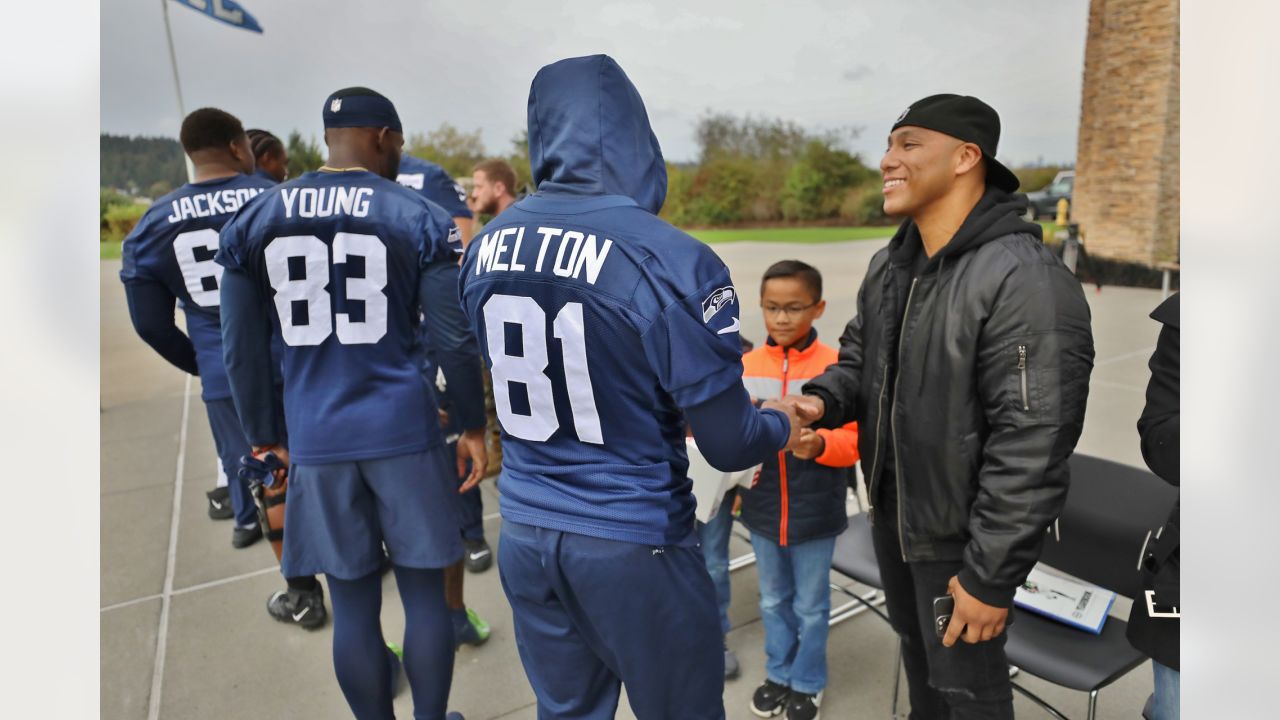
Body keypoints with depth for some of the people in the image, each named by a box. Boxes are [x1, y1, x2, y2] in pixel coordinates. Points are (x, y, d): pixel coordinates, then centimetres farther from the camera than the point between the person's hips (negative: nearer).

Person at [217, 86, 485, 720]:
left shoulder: (252, 222, 5)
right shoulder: (420, 218, -3)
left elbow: (241, 349, 7)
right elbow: (453, 342, -5)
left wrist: (263, 434, 19)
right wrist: (473, 426, 7)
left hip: (316, 439, 3)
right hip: (404, 430, -2)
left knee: (352, 605, 14)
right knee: (425, 595, 13)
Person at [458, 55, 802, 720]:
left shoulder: (485, 246, -3)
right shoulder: (670, 260, -22)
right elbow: (729, 446, -16)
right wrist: (781, 424, 6)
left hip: (523, 535, 5)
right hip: (631, 545, -5)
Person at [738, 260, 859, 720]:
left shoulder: (834, 368, -14)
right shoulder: (746, 367, -2)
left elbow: (852, 440, -12)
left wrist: (818, 444, -31)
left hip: (814, 512, -3)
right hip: (762, 509, 3)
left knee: (810, 604, 17)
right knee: (773, 599, 22)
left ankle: (808, 683, 38)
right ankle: (778, 673, 44)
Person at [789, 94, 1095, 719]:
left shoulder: (1026, 283, -25)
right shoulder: (888, 267, 3)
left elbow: (1033, 445, -27)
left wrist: (991, 574, -23)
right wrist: (820, 401, -9)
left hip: (962, 535, -7)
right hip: (890, 514, 8)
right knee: (915, 648, 29)